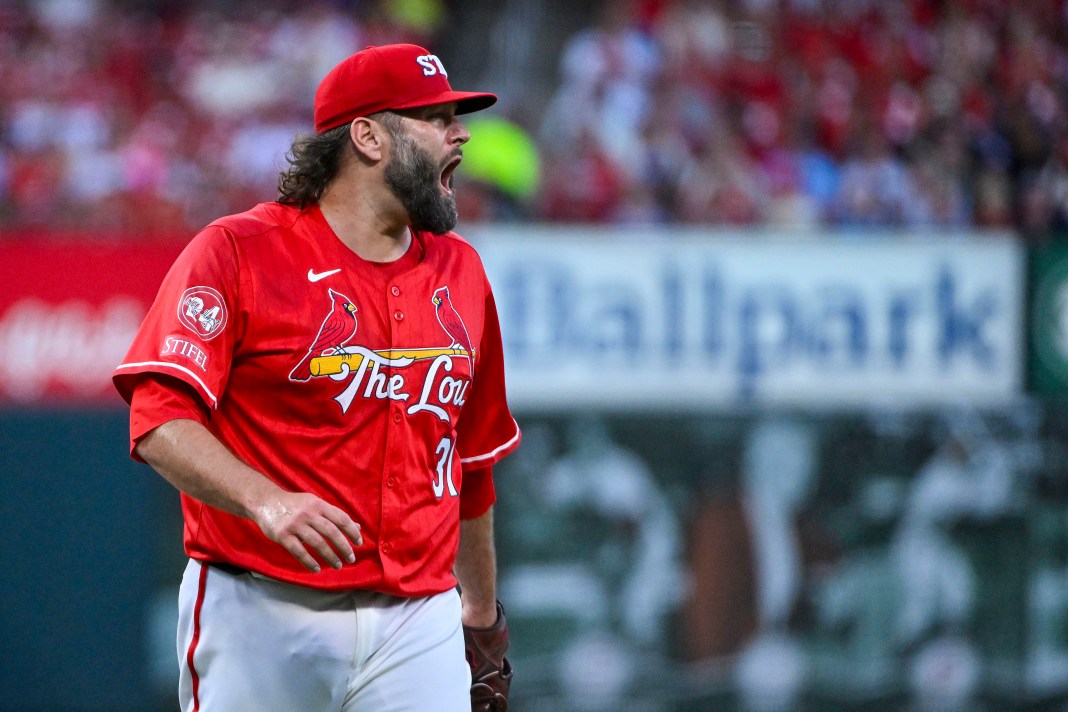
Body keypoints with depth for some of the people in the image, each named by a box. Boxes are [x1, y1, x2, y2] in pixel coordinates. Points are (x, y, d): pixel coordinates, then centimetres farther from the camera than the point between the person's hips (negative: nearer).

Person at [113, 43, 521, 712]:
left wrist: (482, 613, 28)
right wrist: (269, 503, -29)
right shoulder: (237, 252, -3)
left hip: (417, 629, 4)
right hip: (261, 621, -4)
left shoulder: (460, 272, 15)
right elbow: (161, 420, -13)